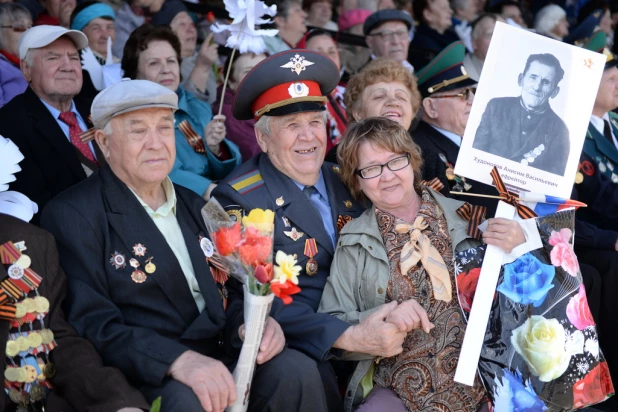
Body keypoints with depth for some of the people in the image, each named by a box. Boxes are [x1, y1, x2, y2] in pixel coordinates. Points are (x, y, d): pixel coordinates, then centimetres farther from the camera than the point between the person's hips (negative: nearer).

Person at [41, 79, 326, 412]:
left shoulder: (193, 205, 16)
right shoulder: (72, 215, -6)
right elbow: (92, 325, -16)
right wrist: (178, 359, -31)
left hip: (218, 359, 6)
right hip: (142, 375, -6)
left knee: (297, 371, -19)